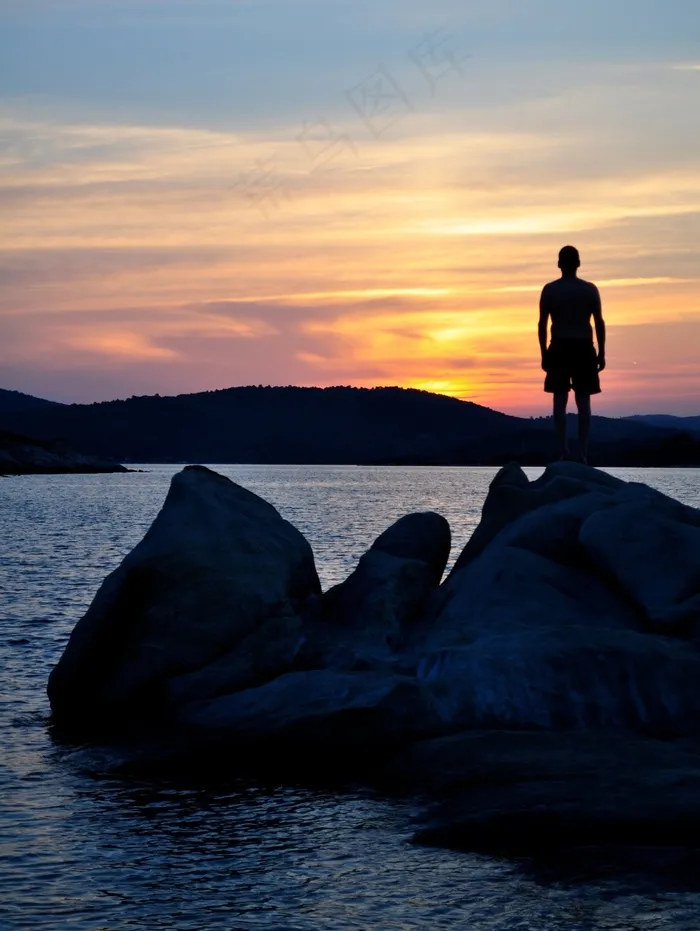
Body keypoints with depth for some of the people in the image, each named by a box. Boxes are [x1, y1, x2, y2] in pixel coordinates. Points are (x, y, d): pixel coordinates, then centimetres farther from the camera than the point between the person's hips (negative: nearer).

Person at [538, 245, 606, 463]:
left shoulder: (549, 289, -2)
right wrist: (601, 352, 3)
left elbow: (542, 323, -3)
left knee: (560, 400, 3)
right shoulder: (590, 289, -1)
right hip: (584, 349, 0)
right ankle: (583, 451, -1)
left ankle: (564, 451, -3)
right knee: (583, 401, 4)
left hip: (559, 349, 0)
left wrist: (544, 353, 4)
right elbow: (599, 322, -3)